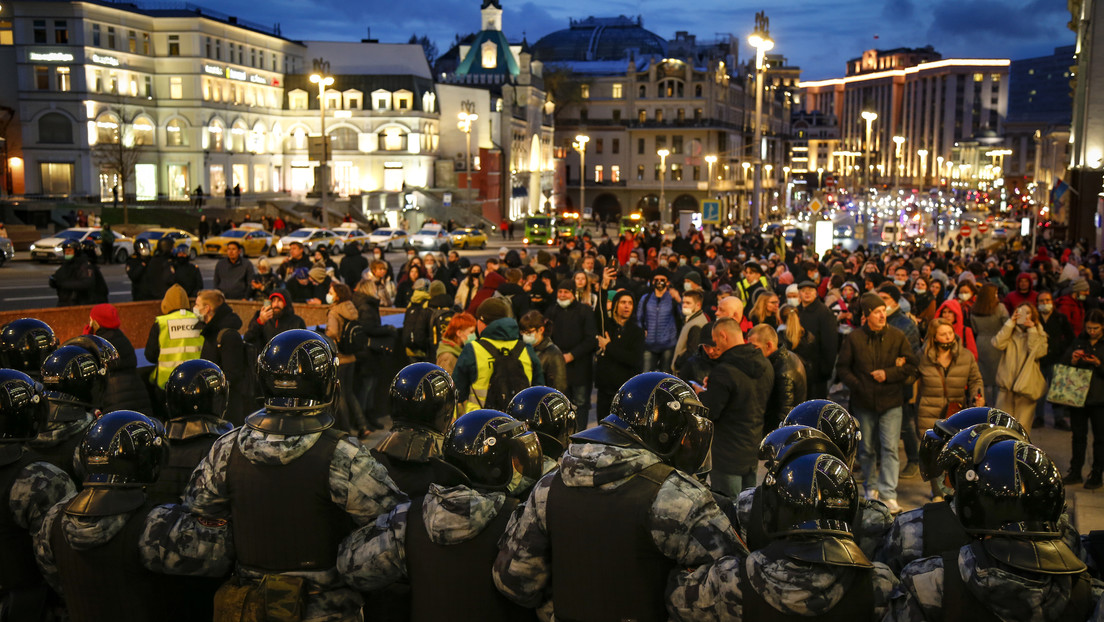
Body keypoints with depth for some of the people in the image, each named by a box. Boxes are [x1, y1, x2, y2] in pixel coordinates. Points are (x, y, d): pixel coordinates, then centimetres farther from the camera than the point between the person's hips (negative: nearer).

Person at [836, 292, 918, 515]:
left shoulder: (897, 336, -1)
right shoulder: (854, 338, -2)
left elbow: (910, 366, 0)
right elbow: (842, 367, 3)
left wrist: (888, 374, -13)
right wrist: (857, 385, -11)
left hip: (891, 402, -1)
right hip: (864, 403, 1)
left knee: (890, 448, -7)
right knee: (866, 448, 12)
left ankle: (888, 494, -3)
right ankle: (872, 486, 31)